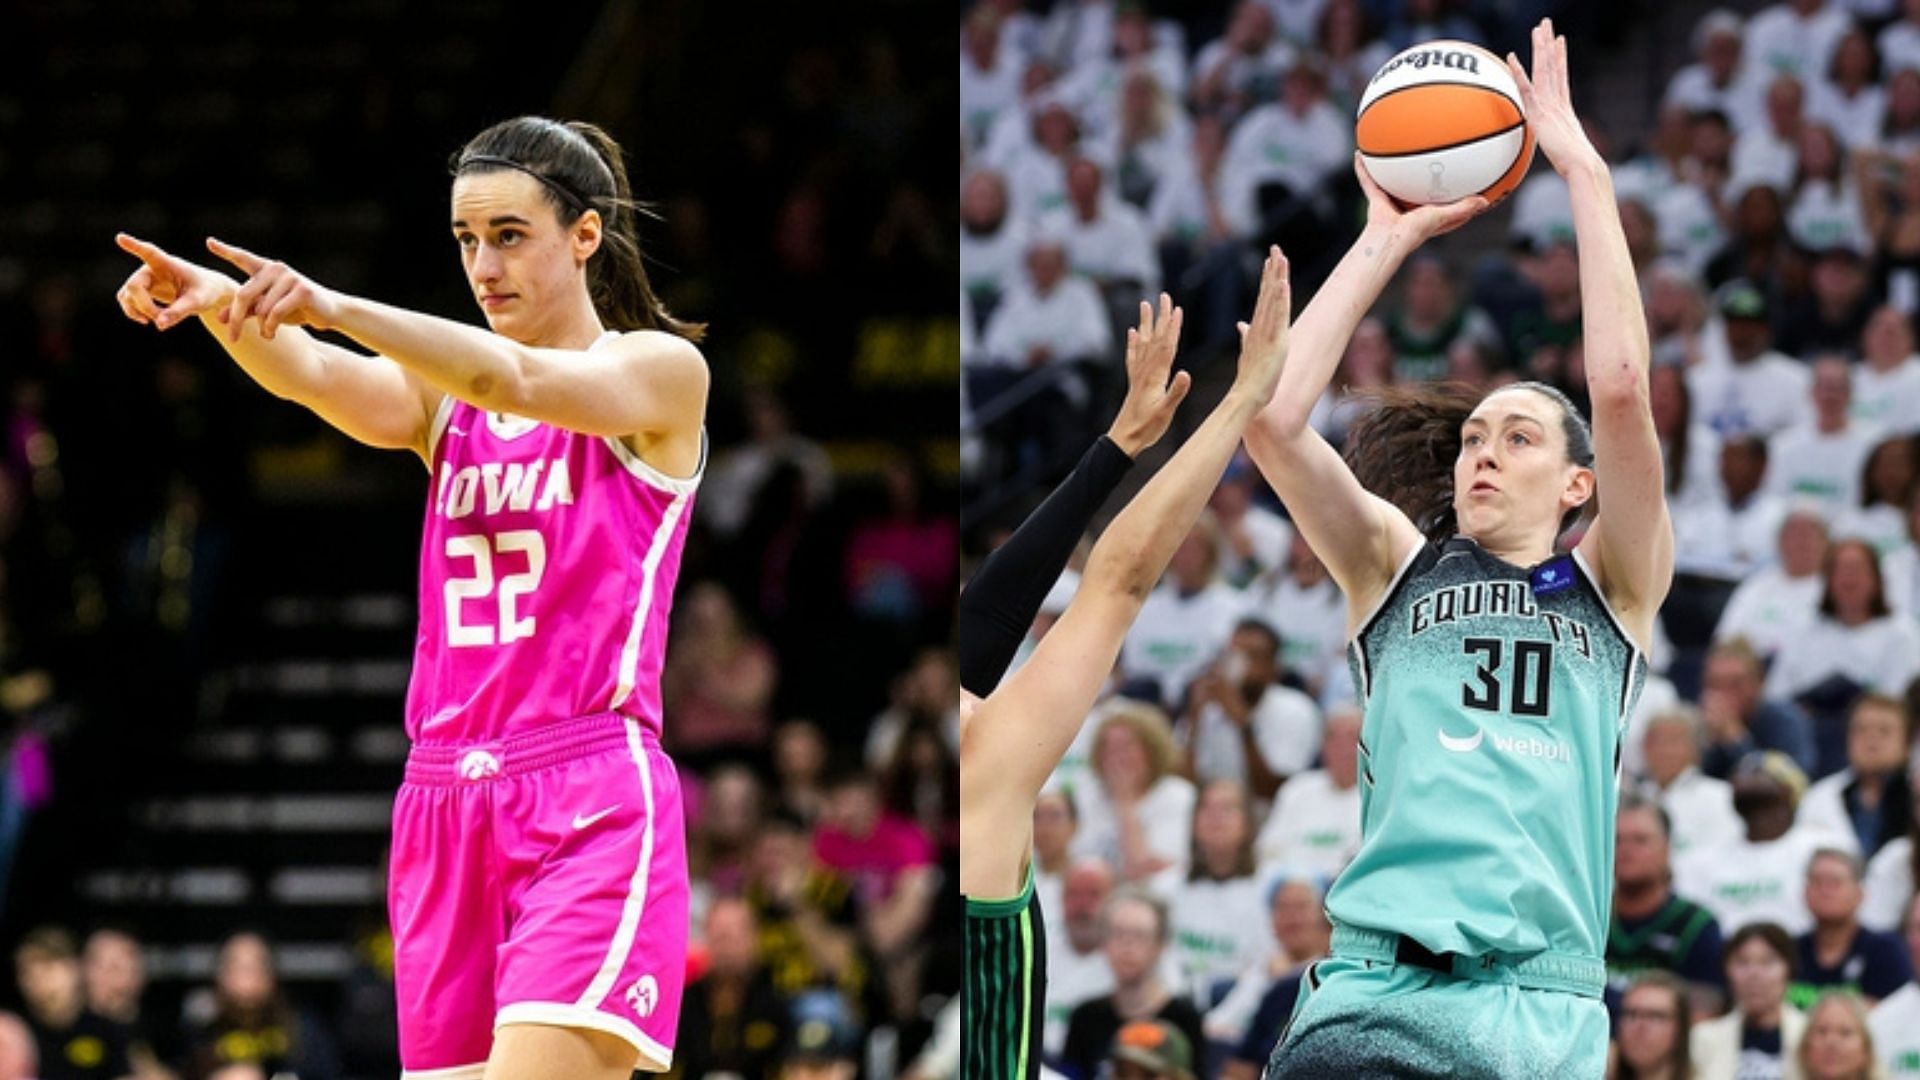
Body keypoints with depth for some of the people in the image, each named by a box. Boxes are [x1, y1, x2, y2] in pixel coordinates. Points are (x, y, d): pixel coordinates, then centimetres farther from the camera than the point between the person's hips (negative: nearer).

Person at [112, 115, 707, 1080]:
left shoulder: (664, 370, 2)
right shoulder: (442, 394, 16)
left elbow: (519, 381, -17)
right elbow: (314, 377, -5)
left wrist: (333, 305, -31)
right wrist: (223, 306, -27)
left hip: (591, 806, -5)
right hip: (445, 807, 5)